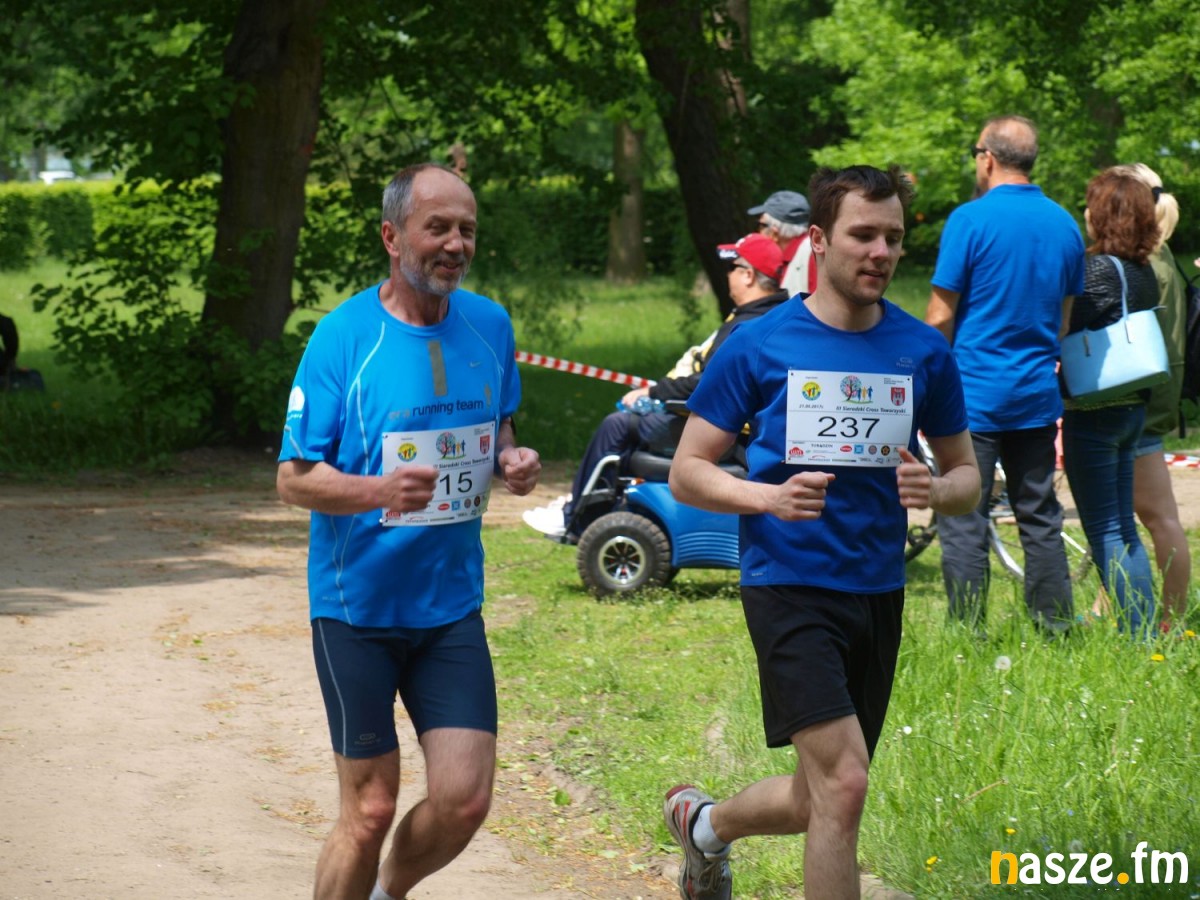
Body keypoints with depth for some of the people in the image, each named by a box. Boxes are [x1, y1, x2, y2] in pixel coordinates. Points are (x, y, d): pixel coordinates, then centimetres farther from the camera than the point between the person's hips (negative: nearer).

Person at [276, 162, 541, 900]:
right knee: (370, 811, -1)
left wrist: (511, 460, -3)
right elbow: (295, 479, -10)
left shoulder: (489, 326, 3)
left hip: (452, 602, 4)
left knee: (464, 799, -3)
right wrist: (379, 490, -29)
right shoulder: (344, 336, -11)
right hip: (357, 607, -4)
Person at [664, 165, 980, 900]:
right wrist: (769, 497, -20)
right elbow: (687, 472, -1)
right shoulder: (758, 347, -5)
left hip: (880, 591, 5)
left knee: (817, 804, 14)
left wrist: (935, 490, -13)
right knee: (843, 785, -18)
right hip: (791, 584, -4)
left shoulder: (924, 352, 3)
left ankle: (706, 824, 44)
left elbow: (967, 476, 11)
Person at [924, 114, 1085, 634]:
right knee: (1040, 518, 12)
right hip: (1037, 396, 6)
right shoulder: (1065, 225, 7)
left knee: (963, 522, -2)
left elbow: (940, 318, -10)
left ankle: (968, 634, -4)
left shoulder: (971, 220, -11)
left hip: (974, 396, -6)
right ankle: (1055, 628, 13)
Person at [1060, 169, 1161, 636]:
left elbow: (1063, 332, -20)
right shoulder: (1145, 272, 9)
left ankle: (1135, 632, -5)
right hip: (1134, 407, 8)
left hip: (1095, 412, -8)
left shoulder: (1099, 269, -17)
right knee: (1124, 528, 14)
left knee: (1105, 530, -3)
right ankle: (1146, 630, 15)